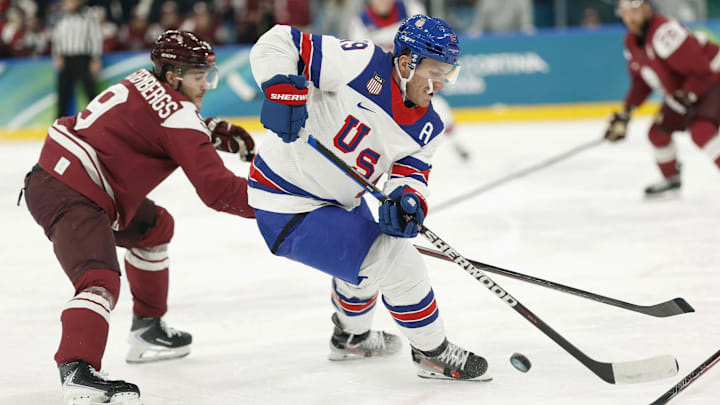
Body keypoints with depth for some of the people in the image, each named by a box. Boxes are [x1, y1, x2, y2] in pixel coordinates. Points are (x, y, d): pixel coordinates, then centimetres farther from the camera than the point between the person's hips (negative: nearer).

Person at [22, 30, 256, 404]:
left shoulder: (145, 82, 13)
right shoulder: (178, 117, -15)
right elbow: (216, 190, -19)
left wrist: (221, 133, 20)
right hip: (67, 197, -11)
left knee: (154, 227, 28)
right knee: (100, 281, -29)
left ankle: (147, 330, 36)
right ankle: (77, 371, -48)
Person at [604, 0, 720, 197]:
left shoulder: (665, 33, -31)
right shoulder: (632, 42, 0)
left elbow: (701, 70, -29)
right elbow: (641, 81, 12)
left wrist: (684, 97, -31)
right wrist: (625, 114, 6)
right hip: (680, 89, 10)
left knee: (701, 131, -30)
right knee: (658, 132, 12)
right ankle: (671, 177, 35)